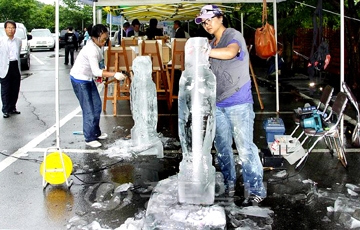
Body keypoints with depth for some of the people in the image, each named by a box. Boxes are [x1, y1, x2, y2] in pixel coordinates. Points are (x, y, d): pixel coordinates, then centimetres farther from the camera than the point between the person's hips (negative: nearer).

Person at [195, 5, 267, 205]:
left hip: (239, 103, -7)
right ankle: (229, 183, 25)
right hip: (218, 104, 8)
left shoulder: (234, 36, -7)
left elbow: (230, 52, -30)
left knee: (245, 147, -8)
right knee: (222, 147, 11)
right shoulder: (212, 45, 16)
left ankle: (256, 190, -1)